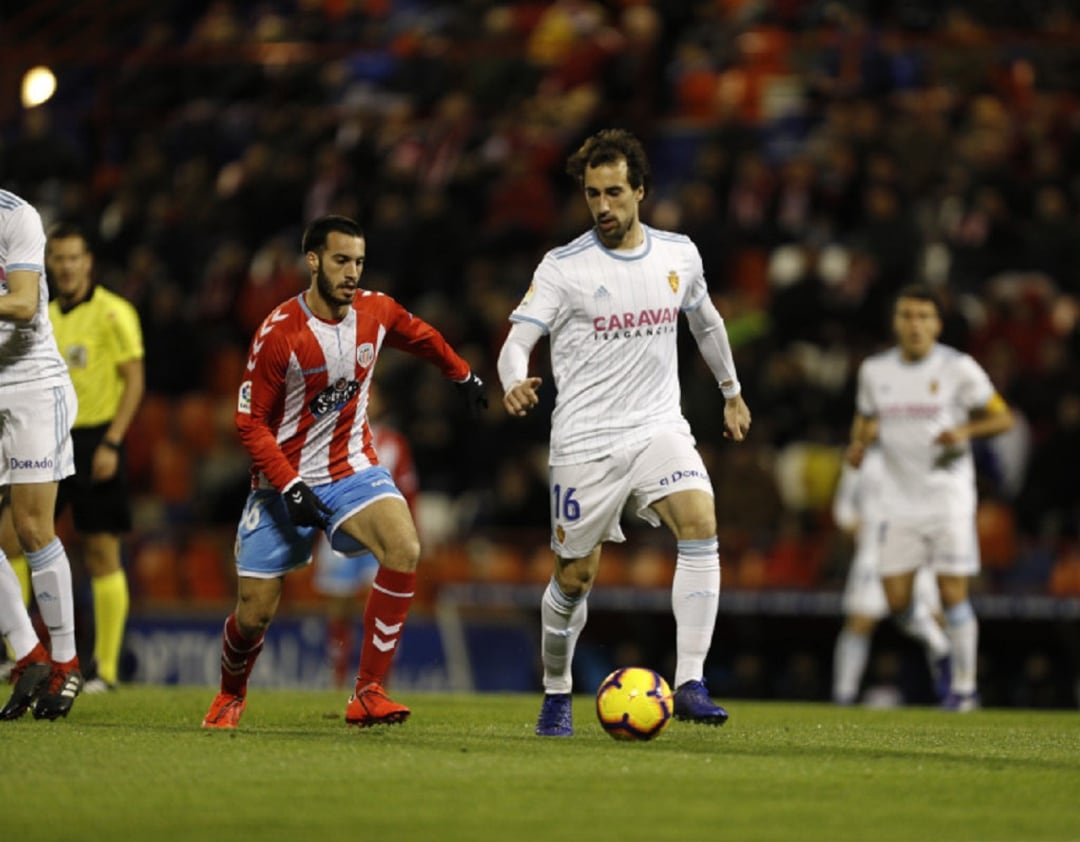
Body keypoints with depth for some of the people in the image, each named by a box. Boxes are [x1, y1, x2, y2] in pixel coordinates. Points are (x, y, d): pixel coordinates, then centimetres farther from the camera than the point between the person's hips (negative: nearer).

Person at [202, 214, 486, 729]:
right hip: (283, 480, -3)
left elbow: (422, 337, 20)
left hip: (352, 470, 3)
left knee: (404, 550, -27)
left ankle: (367, 693, -20)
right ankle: (231, 696, 34)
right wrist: (290, 489, -22)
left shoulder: (375, 311, -4)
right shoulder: (279, 333, -18)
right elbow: (250, 422, -13)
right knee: (254, 614, -2)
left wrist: (465, 377, 35)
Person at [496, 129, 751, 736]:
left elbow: (706, 320, 25)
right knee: (575, 577, 3)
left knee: (701, 525, -24)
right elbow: (518, 340, -11)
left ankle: (691, 685, -24)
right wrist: (514, 383, -33)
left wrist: (733, 393, 32)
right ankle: (557, 697, 28)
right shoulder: (564, 267, -6)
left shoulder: (679, 254, 6)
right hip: (585, 441, -2)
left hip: (660, 428, 2)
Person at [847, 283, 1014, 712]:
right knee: (897, 602, -3)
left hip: (949, 497, -3)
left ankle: (964, 685, 6)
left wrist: (964, 431, -16)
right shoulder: (875, 370, 7)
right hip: (899, 502, 4)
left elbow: (1002, 417, 2)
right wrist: (860, 442, 0)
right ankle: (946, 654, 25)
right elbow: (865, 419, 22)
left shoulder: (958, 368, -4)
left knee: (952, 593, -7)